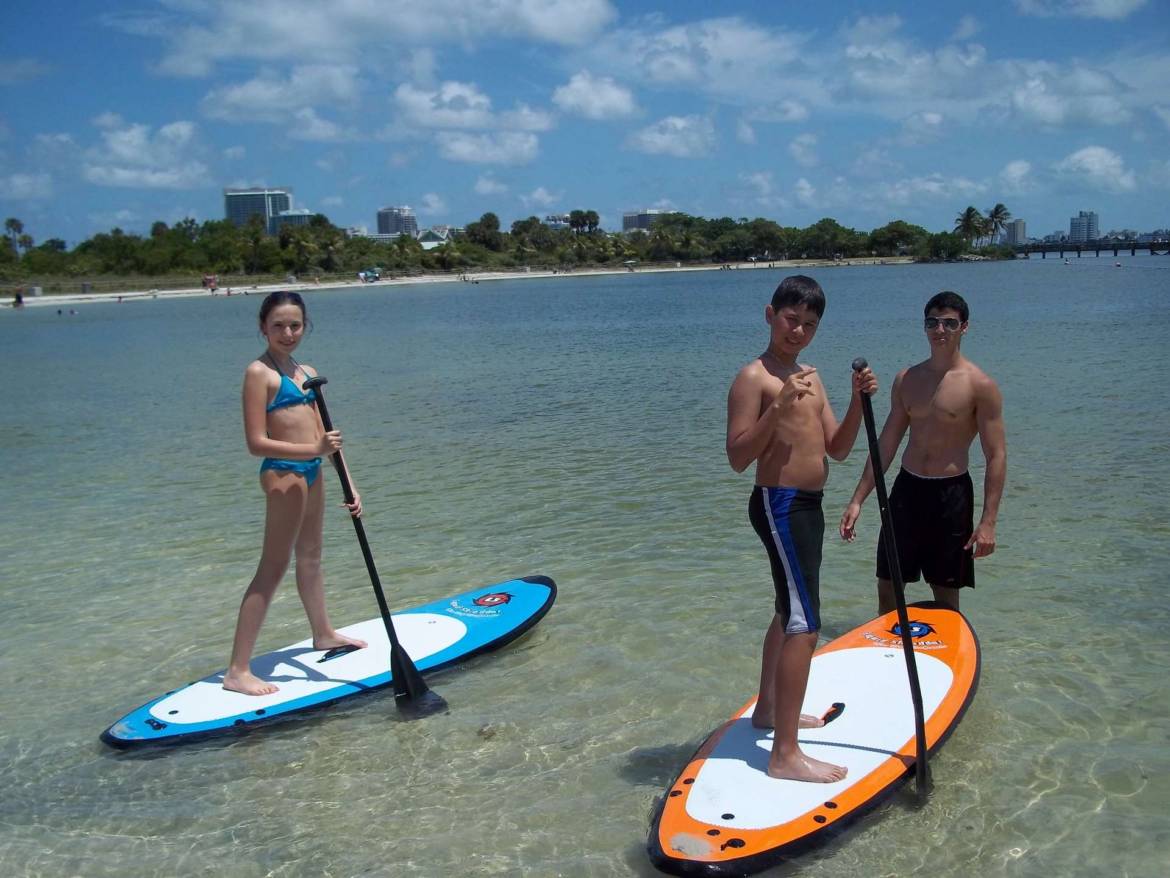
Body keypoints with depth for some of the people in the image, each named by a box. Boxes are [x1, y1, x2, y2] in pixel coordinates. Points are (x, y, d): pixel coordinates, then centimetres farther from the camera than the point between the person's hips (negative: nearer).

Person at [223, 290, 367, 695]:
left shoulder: (307, 373, 12)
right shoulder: (259, 372, -12)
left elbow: (325, 435, 13)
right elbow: (256, 442, -19)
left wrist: (349, 486, 10)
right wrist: (314, 450, -28)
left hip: (310, 471, 8)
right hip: (283, 472, -8)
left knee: (310, 556, 23)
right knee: (273, 567, -7)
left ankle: (324, 633, 42)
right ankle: (237, 671, -3)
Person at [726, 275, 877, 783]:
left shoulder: (809, 378, 14)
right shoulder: (754, 377, -13)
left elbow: (837, 449, 10)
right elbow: (737, 458, -20)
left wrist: (858, 401, -4)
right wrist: (779, 408, -28)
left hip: (806, 506, 10)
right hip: (780, 505, -10)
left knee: (789, 613, 21)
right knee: (804, 624, -13)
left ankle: (768, 710, 38)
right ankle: (785, 755, -10)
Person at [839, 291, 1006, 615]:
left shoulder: (979, 385, -9)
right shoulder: (907, 379, 6)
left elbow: (997, 456, -10)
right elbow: (886, 445, 9)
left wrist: (988, 521, -17)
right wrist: (857, 500, 6)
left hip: (951, 493, -4)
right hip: (906, 489, 4)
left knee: (945, 594, 6)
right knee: (887, 587, 9)